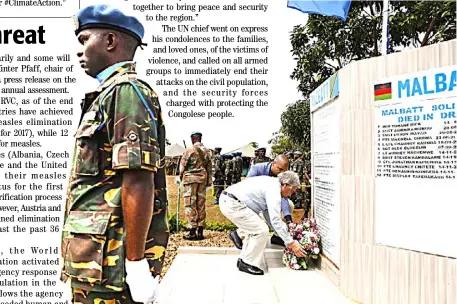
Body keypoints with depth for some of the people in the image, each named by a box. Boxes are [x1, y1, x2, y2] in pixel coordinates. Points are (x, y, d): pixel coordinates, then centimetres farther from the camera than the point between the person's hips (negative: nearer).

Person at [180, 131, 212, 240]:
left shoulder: (190, 150, -8)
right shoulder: (206, 151, 8)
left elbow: (183, 165, -3)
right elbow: (209, 167, 10)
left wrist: (181, 177, 12)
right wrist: (209, 180, 14)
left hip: (191, 178, -5)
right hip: (203, 179, 5)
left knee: (190, 205, -1)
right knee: (201, 205, 8)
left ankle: (192, 232, -2)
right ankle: (200, 232, 11)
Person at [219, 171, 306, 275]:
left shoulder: (270, 183, 17)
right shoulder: (274, 189, -12)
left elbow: (269, 216, 24)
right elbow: (275, 221, -16)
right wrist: (291, 242, -9)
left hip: (227, 200, 10)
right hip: (232, 204, -10)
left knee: (254, 229, 19)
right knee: (261, 231, -5)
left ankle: (243, 260, 25)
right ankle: (248, 263, 8)